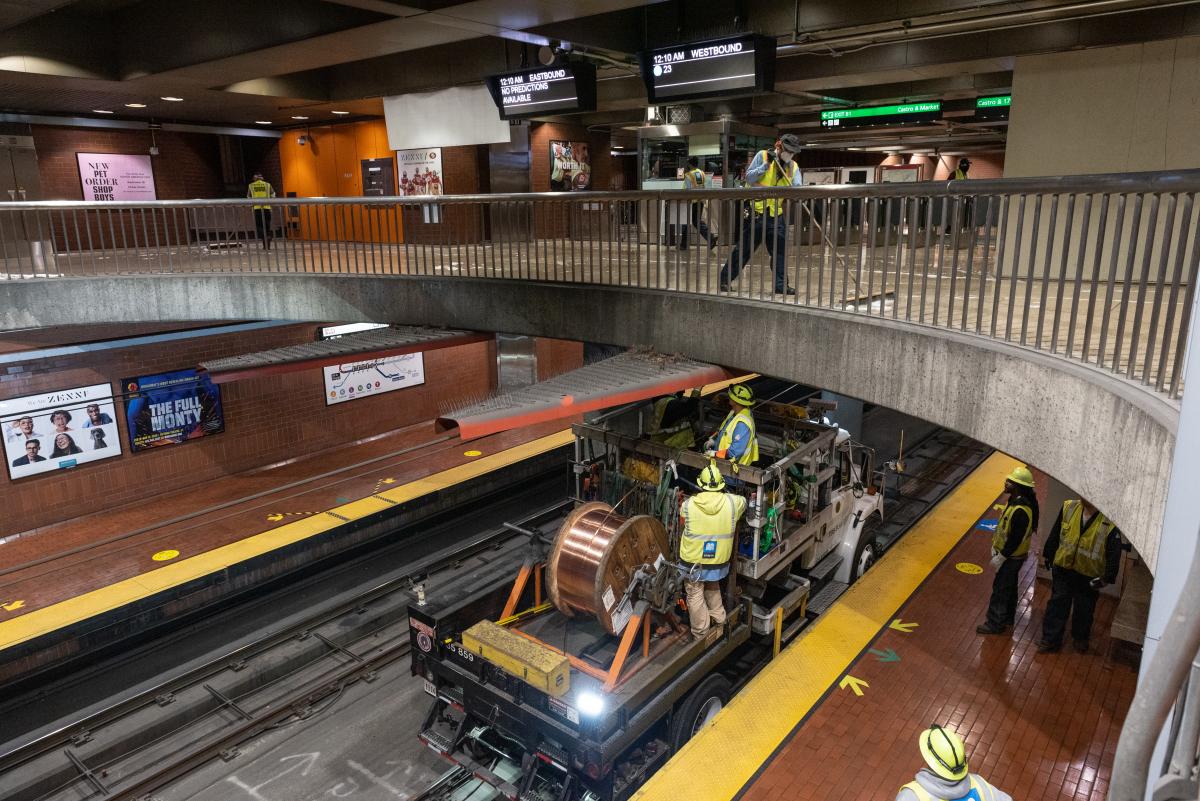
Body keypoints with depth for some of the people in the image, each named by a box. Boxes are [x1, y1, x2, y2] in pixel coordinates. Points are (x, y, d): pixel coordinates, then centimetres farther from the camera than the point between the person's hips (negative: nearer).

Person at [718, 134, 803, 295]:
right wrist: (766, 164, -17)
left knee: (781, 250, 3)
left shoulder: (794, 167, 9)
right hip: (757, 212, -4)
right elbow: (749, 177, -6)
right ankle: (725, 279, 9)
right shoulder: (762, 156, -2)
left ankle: (781, 285, 9)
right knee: (744, 248, 0)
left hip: (777, 215, 4)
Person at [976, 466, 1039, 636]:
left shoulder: (1021, 511, -32)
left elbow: (1015, 539, -27)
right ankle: (1007, 618, 39)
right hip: (1010, 554, 9)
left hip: (1012, 558, -9)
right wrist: (995, 546, 13)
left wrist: (1000, 558, -18)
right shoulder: (1014, 499, -2)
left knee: (1000, 590, 4)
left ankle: (995, 624, 17)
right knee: (1009, 588, 23)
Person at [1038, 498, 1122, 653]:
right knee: (1057, 605, 9)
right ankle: (1050, 639, 22)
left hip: (1089, 576, -2)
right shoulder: (1068, 508, -10)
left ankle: (1081, 639, 41)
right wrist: (1048, 556, 9)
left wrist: (1107, 578, -14)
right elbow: (1055, 534, 3)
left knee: (1084, 610, 18)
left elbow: (1114, 554, -12)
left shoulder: (1110, 522, -19)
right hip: (1063, 569, 2)